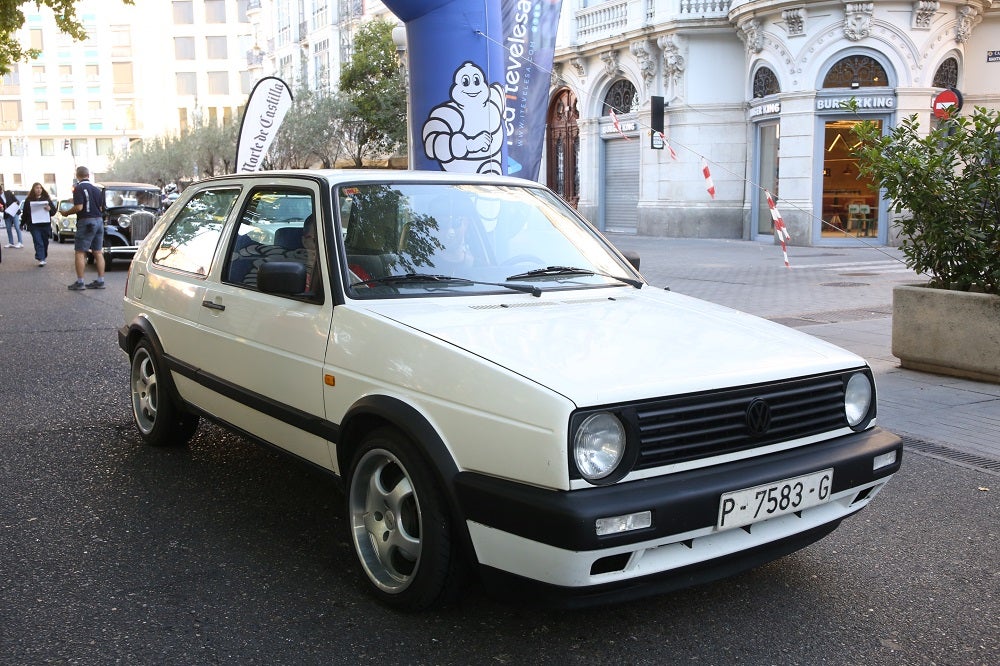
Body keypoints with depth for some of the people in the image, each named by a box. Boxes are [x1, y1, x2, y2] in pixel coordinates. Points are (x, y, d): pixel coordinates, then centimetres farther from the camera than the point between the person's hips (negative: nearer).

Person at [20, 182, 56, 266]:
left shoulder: (46, 199, 8)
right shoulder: (28, 200, 5)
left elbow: (54, 210, 6)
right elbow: (25, 212, 8)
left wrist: (49, 209, -16)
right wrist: (22, 223, 9)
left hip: (45, 224, 2)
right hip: (34, 225, -2)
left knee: (45, 241, 9)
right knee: (38, 242, -9)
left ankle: (44, 257, 26)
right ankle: (41, 259, -14)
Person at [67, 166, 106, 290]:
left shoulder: (79, 188, -10)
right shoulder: (96, 189, 12)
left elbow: (79, 207, -18)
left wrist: (66, 213, -3)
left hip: (86, 222, -7)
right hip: (99, 220, 7)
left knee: (80, 253, -2)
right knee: (98, 252, 9)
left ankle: (80, 282, -2)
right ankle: (100, 281, 10)